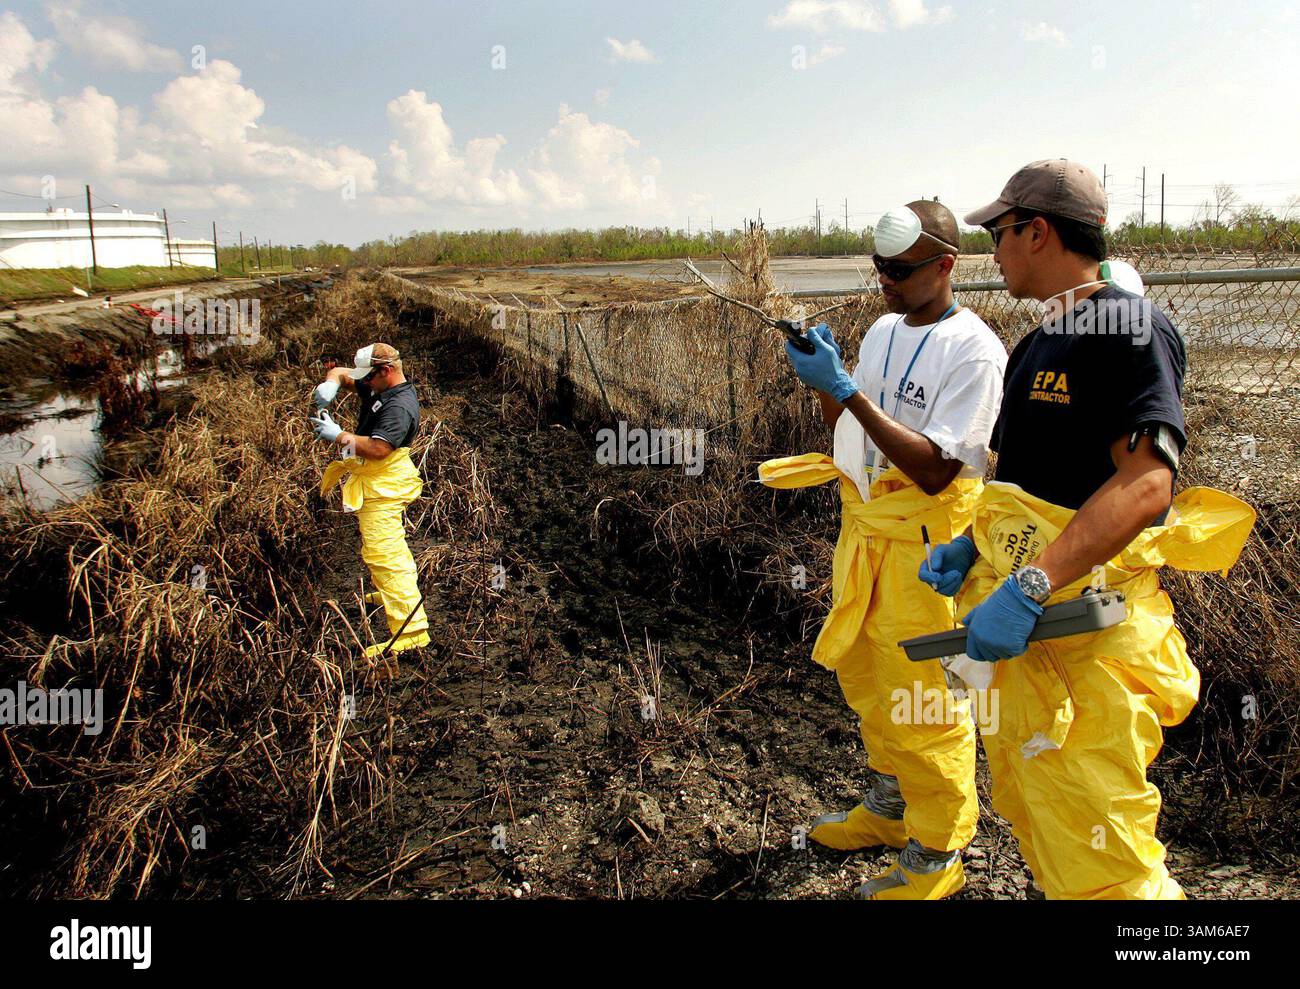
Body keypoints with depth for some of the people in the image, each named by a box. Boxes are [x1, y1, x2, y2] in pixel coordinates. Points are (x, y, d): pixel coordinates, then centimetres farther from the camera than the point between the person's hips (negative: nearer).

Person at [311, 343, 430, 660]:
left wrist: (339, 436, -22)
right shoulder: (380, 389, 9)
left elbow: (378, 448, -31)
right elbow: (341, 373, 18)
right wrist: (330, 384, -5)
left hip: (383, 489, -11)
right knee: (387, 544, 28)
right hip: (377, 483, 11)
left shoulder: (399, 406, -22)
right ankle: (393, 592, 49)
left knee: (383, 552, -16)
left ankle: (411, 628, -20)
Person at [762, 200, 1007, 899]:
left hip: (927, 541, -8)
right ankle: (888, 808, 41)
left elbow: (934, 470, -27)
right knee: (865, 675, 20)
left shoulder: (974, 351, -18)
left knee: (924, 702, 1)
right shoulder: (884, 330, 8)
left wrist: (846, 389, -29)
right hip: (865, 527, 9)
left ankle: (935, 857, 21)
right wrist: (826, 381, -5)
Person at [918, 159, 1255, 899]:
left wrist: (1029, 589, -32)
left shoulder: (1130, 329, -11)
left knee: (1094, 859, -4)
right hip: (1021, 623, 9)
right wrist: (970, 548, 6)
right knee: (1031, 818, 19)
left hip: (1084, 630, -9)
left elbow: (1146, 483, -25)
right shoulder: (1039, 344, 17)